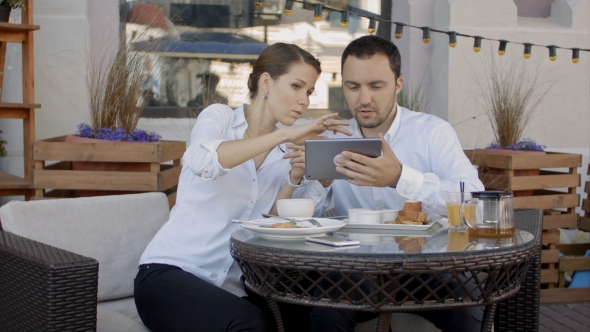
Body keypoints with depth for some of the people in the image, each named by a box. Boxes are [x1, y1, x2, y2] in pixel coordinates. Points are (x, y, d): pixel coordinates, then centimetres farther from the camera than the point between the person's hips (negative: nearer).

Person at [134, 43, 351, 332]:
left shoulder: (287, 151, 11)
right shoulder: (220, 116, -1)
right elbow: (202, 161, -26)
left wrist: (292, 180, -11)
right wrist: (286, 134, -29)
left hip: (233, 286, 5)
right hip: (170, 270, -5)